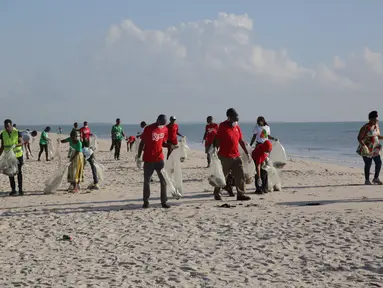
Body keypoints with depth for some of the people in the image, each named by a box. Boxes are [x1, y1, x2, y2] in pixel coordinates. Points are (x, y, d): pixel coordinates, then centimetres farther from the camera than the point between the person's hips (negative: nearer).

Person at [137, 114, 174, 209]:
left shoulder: (165, 129, 4)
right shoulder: (148, 129, -10)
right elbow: (142, 143, -4)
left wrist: (170, 146, -6)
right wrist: (138, 157, -4)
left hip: (159, 159, 3)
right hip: (148, 159, -3)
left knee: (163, 180, -1)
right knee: (147, 181, 6)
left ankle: (164, 201, 5)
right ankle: (146, 201, 16)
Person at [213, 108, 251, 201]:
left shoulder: (237, 127, 12)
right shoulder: (222, 126, -6)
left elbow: (241, 141, 18)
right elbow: (217, 141, -6)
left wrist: (247, 153, 16)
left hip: (236, 156, 6)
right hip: (225, 157, -6)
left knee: (240, 175, 0)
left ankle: (240, 194, 4)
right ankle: (217, 194, 18)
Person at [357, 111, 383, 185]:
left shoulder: (376, 126, 7)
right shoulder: (365, 127, -16)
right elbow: (359, 138, -17)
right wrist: (363, 145, -29)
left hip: (375, 148, 7)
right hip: (366, 149, -7)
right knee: (368, 164, -2)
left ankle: (376, 178, 19)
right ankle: (367, 180, 11)